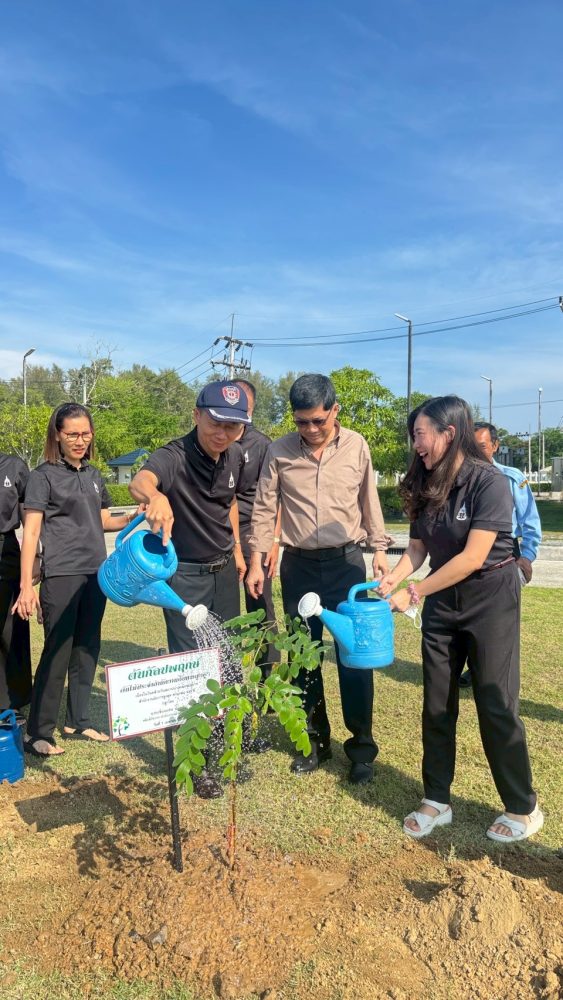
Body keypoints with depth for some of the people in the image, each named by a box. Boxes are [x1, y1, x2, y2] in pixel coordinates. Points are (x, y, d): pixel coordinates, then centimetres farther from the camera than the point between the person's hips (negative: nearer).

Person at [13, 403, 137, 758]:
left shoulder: (94, 475, 12)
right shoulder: (44, 475, -6)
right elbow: (31, 532, -10)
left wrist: (131, 519, 0)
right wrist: (26, 585, -17)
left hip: (96, 574, 6)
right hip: (61, 575, -6)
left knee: (87, 649, 11)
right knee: (58, 652, -4)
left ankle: (79, 721, 24)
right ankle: (38, 733, 8)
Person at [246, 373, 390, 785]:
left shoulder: (356, 445, -1)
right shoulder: (280, 451, -2)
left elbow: (369, 500, 9)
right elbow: (265, 510, 2)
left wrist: (379, 548, 8)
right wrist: (256, 562, 0)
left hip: (346, 561, -1)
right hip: (299, 565, 1)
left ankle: (362, 747, 17)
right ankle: (316, 740, 27)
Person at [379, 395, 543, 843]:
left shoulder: (489, 482, -19)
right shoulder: (426, 485, 1)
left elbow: (472, 557, -23)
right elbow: (418, 547, 2)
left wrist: (414, 593, -22)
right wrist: (391, 580, -16)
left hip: (490, 599, -5)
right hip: (443, 600, 6)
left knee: (496, 705, 2)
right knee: (437, 703, 9)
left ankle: (523, 808, 21)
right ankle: (437, 800, 23)